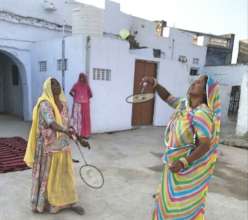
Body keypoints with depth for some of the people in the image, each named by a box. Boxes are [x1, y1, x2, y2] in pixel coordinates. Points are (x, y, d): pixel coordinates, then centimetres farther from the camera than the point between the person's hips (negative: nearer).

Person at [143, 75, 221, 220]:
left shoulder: (201, 113, -26)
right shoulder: (184, 104, -2)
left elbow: (205, 145, -27)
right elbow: (167, 97, 11)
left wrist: (183, 163, -28)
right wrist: (155, 83, -6)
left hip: (189, 167, -8)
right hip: (175, 162, 8)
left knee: (184, 202, 11)